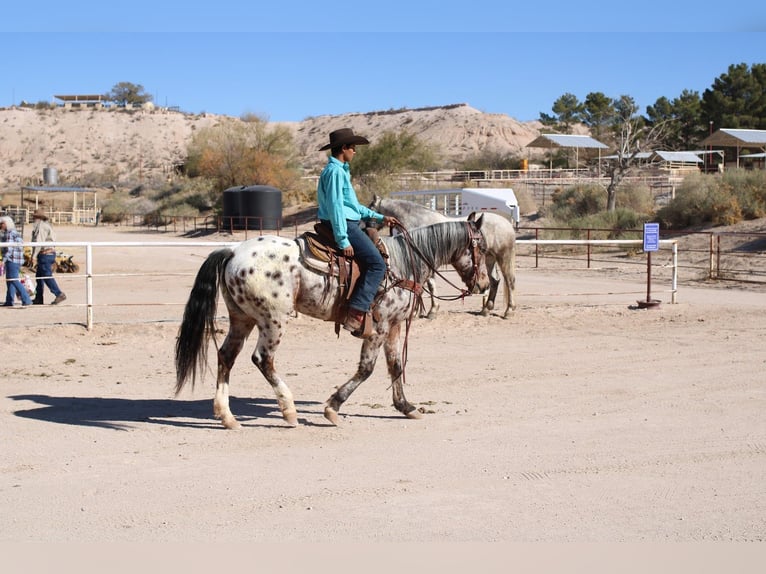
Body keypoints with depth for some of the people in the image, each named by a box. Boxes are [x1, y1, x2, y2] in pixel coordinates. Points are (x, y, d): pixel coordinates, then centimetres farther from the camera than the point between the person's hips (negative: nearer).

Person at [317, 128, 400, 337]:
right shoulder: (335, 171, -12)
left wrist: (379, 217, 24)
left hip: (349, 224, 11)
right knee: (376, 264, -17)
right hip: (344, 225, -11)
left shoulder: (341, 171, 21)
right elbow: (336, 206, -20)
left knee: (375, 262, 16)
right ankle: (355, 316, -24)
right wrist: (343, 241, -23)